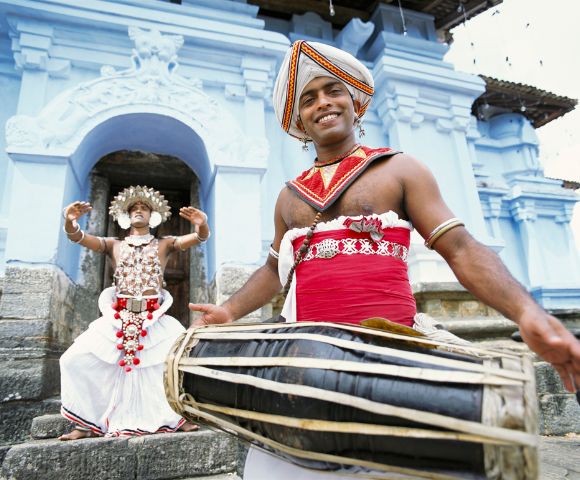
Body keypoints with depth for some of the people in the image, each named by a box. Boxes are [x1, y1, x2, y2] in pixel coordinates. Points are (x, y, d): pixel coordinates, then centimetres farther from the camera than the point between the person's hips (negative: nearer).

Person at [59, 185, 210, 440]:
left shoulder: (165, 244, 11)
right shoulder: (113, 245, 15)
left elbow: (199, 237, -5)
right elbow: (77, 236, 0)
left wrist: (202, 225, -30)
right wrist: (69, 222, -25)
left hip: (155, 319, -1)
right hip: (118, 318, 2)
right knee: (75, 360, -8)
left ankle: (181, 414, 4)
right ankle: (87, 422, 11)